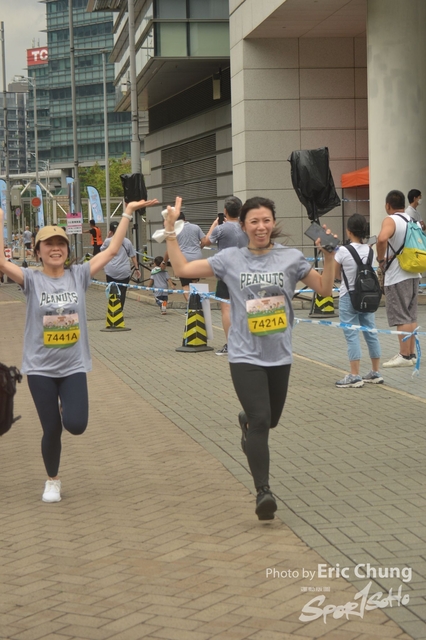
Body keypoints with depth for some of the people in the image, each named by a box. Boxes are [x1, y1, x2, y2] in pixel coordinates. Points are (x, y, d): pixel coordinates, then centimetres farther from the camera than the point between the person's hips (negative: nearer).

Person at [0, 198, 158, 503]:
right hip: (41, 367, -1)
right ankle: (52, 480, 31)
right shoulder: (32, 279, -7)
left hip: (74, 366, 1)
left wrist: (128, 213, -7)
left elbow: (112, 251, -5)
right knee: (51, 429, 5)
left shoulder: (79, 274, -2)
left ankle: (65, 406, 25)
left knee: (76, 425, -13)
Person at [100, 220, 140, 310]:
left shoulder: (108, 241, -3)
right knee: (122, 293, 4)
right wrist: (137, 269, 11)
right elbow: (133, 256, 5)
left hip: (111, 272, -1)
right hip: (125, 272, 1)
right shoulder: (127, 241, 4)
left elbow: (102, 250, 16)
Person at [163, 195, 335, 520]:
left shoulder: (291, 258, 0)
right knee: (260, 421, -15)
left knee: (270, 420, 17)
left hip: (280, 355, 3)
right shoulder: (231, 259, -1)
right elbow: (183, 269, 1)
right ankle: (263, 491, -10)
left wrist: (329, 256, -12)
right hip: (246, 356, -3)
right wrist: (171, 230, -2)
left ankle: (247, 423, 54)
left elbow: (324, 288, 2)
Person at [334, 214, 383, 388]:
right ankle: (375, 373, 18)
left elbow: (336, 275, -2)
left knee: (352, 336, -3)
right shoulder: (369, 250, 1)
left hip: (348, 298, -5)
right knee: (371, 333, 11)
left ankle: (355, 376, -4)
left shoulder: (343, 251, -13)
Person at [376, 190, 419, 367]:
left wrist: (381, 259, -18)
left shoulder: (390, 220, -12)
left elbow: (382, 239, -33)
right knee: (411, 316, 13)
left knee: (401, 317, -4)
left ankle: (404, 356, -3)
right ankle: (411, 354, 17)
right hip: (413, 274, 8)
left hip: (397, 277, -8)